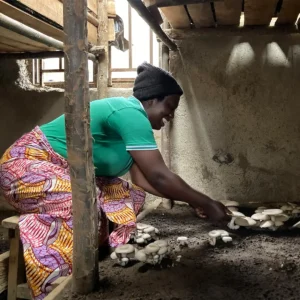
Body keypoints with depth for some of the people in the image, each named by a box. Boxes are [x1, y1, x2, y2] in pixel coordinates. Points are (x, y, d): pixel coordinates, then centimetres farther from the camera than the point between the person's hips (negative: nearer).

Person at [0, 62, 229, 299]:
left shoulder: (128, 114, 8)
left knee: (127, 196, 2)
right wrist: (206, 204, -15)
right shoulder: (131, 113, -23)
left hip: (61, 170, 10)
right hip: (29, 162, -10)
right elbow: (159, 176, -25)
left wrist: (190, 199, 2)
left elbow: (142, 179, 5)